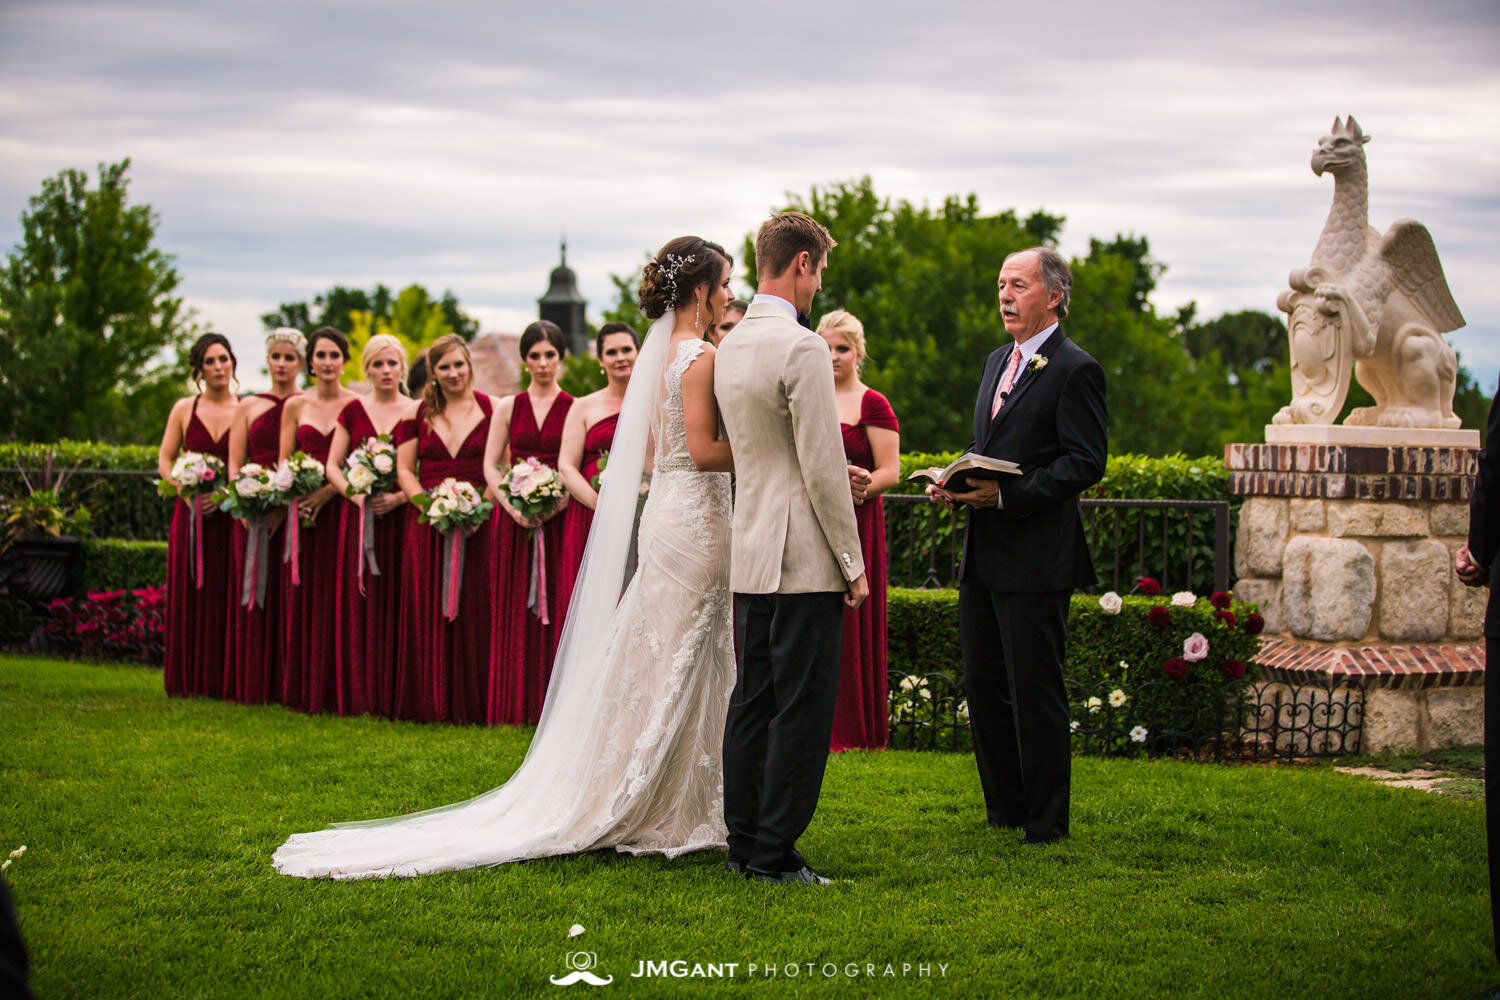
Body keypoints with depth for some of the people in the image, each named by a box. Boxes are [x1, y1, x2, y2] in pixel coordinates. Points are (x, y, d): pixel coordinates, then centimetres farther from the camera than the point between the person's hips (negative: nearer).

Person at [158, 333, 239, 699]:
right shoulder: (184, 409, 10)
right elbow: (165, 460, 9)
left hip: (232, 514, -2)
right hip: (192, 512, 2)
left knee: (227, 595, -3)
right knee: (190, 595, 2)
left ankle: (225, 679, 1)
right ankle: (190, 680, 7)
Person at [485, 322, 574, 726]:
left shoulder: (574, 407, 3)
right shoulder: (509, 407, 9)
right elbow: (490, 465, 6)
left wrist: (559, 502, -17)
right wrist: (512, 506, -9)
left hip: (559, 518, -2)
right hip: (515, 519, 2)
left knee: (557, 606, -2)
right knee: (516, 610, 2)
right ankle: (517, 705, 6)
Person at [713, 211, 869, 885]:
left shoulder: (730, 347, 12)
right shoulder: (800, 349, -15)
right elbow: (823, 467, -16)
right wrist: (853, 563, -10)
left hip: (751, 553, 9)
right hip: (804, 557, -9)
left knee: (752, 701, 12)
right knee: (801, 708, -3)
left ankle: (744, 842, 18)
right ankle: (775, 853, -1)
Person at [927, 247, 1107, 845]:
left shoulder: (1075, 370, -9)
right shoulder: (997, 363, 17)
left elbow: (1086, 463, -15)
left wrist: (1006, 495, -21)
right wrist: (957, 485, 4)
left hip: (1036, 561, -9)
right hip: (983, 556, 9)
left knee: (1035, 692, -3)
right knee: (981, 685, 13)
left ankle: (1046, 822, 8)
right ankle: (1004, 810, 25)